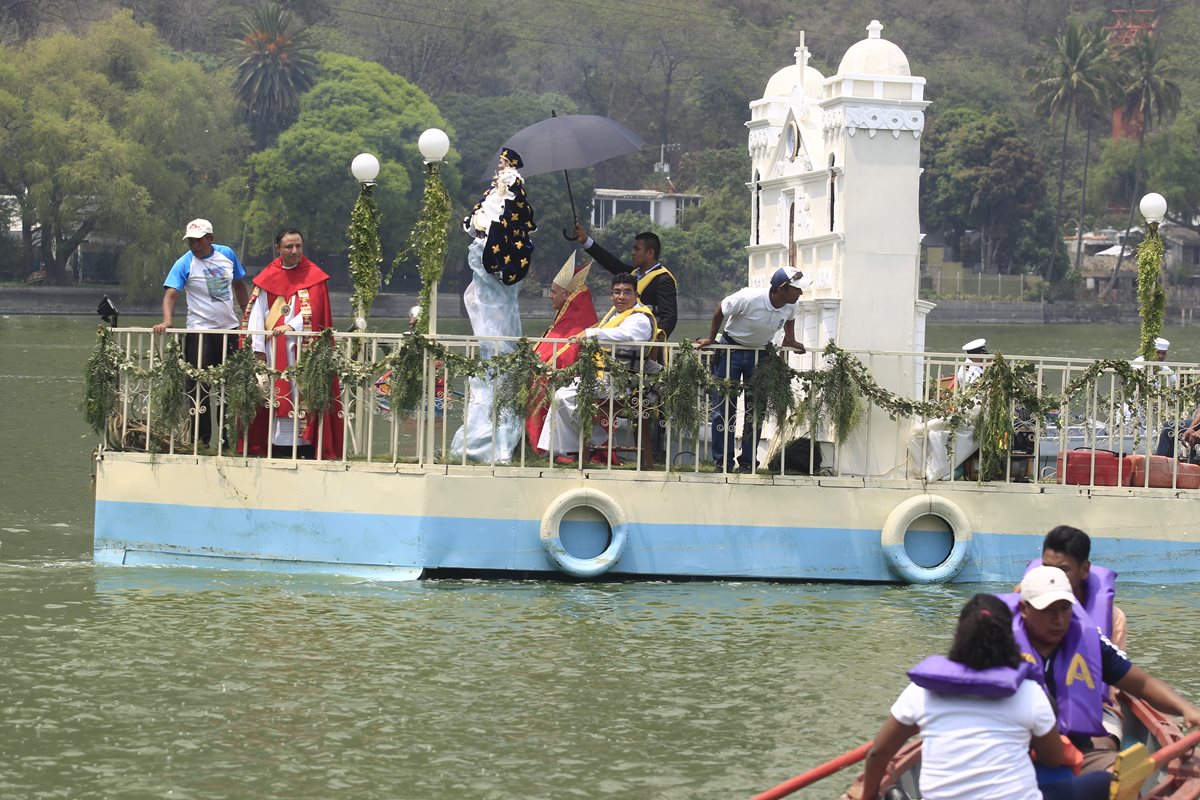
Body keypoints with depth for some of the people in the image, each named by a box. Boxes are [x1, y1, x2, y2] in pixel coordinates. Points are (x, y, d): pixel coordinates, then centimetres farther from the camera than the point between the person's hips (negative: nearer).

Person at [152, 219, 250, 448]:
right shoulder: (185, 264, -9)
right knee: (199, 388, -7)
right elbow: (171, 294, -19)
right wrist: (167, 320, -36)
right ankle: (200, 441, -1)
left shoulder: (227, 254, 4)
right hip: (200, 332, -4)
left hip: (229, 329, 4)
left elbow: (239, 285, 17)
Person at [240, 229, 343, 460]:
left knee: (302, 396, -9)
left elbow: (312, 310, -8)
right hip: (273, 350, 2)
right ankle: (278, 444, -1)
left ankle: (304, 443, -11)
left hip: (301, 348, -2)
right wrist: (258, 349, -4)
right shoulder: (267, 277, 10)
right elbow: (257, 313, 5)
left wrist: (291, 326, -24)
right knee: (277, 396, -1)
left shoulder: (313, 276, 4)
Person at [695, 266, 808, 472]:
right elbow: (720, 311, -13)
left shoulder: (791, 305, -16)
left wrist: (790, 340, -2)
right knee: (724, 407, -4)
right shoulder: (748, 299, -31)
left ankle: (747, 461, 8)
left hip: (760, 353, 4)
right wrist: (711, 339, -5)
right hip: (732, 349, -4)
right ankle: (722, 461, 3)